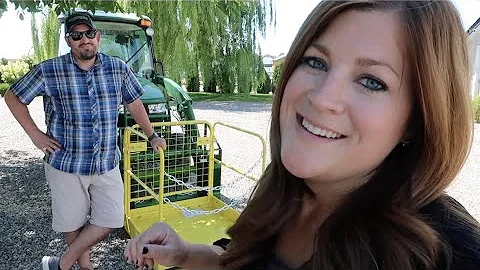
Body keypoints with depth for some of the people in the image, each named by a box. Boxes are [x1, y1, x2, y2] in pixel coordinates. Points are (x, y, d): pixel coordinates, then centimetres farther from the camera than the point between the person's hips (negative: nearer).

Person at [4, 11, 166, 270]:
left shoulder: (118, 68, -2)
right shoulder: (49, 71, -8)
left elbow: (134, 103, 11)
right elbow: (13, 97, 4)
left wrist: (152, 135, 12)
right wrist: (35, 134, -4)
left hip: (107, 163, 2)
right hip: (66, 163, -2)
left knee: (109, 221, 6)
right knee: (74, 222, 12)